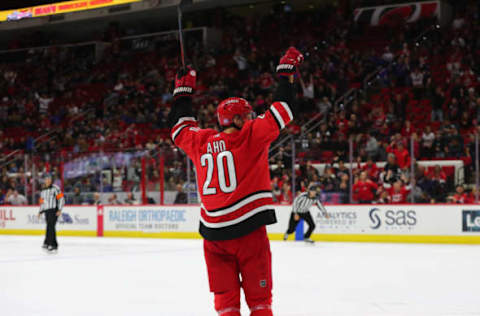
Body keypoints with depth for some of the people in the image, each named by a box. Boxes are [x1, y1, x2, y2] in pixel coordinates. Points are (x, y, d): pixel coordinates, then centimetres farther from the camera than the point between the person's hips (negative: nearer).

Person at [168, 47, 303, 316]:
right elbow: (283, 111, -2)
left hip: (214, 232, 4)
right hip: (248, 229, -4)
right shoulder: (251, 136, -3)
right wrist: (287, 70, 10)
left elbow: (180, 127, 28)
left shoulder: (202, 142, 9)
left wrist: (183, 91, 38)